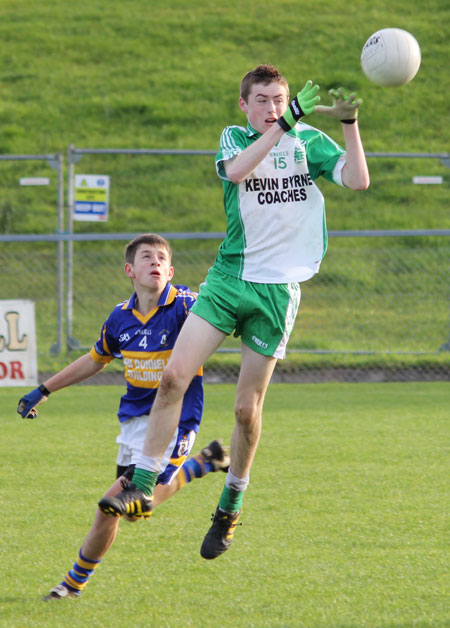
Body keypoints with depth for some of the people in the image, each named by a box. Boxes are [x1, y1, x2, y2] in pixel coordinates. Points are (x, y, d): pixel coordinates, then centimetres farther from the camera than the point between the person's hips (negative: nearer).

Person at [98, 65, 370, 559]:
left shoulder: (310, 142, 6)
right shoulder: (234, 138, 6)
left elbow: (357, 180, -7)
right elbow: (236, 169, -18)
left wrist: (349, 123, -16)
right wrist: (288, 121, -24)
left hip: (277, 289, -1)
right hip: (228, 277, 1)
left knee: (247, 407, 1)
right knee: (174, 375, -14)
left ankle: (230, 507, 20)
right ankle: (142, 485, -6)